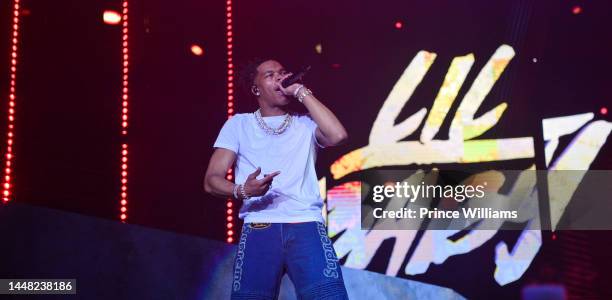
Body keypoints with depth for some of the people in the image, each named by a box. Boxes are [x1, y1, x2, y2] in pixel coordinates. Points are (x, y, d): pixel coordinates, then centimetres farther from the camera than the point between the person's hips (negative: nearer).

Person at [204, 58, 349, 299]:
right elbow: (212, 180, 7)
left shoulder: (305, 124, 16)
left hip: (306, 225, 0)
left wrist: (302, 92, 2)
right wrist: (242, 190, -15)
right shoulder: (238, 124, 15)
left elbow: (337, 135, -6)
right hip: (258, 229, 1)